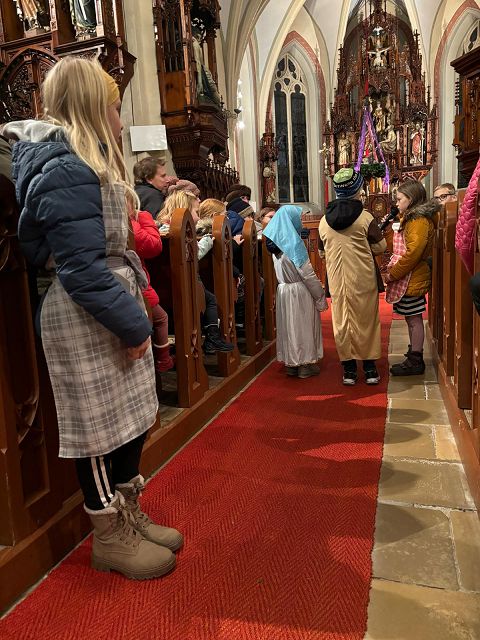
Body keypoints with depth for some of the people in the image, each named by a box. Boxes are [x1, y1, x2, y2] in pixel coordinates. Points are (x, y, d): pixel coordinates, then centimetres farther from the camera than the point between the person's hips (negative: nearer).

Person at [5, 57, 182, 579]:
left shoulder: (88, 162, 16)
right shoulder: (68, 173, -18)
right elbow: (82, 270, -23)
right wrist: (133, 324, -16)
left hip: (111, 308, 10)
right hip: (86, 321, -10)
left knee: (131, 417, 16)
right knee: (100, 428, 4)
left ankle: (128, 515, 34)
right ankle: (110, 538, 24)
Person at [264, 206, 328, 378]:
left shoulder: (277, 242, 5)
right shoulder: (294, 243, -18)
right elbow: (308, 274, -16)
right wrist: (321, 298, -9)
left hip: (283, 290, 7)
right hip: (300, 292, -7)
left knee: (289, 326, 14)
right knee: (303, 327, 5)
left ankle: (291, 364, 23)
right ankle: (305, 365, 14)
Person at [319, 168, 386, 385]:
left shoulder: (324, 221, 4)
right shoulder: (365, 217, -9)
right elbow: (380, 247, -3)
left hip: (336, 280, 3)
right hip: (363, 279, -3)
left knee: (341, 321, 9)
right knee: (365, 320, 8)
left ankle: (349, 369, 14)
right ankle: (370, 368, 15)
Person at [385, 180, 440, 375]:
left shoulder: (419, 221, -15)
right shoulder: (411, 218, 17)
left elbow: (413, 253, -23)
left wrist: (392, 274, -18)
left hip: (412, 280, -10)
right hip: (408, 279, 10)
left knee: (414, 319, -3)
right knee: (411, 318, 16)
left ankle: (415, 361, 5)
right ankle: (414, 353, 27)